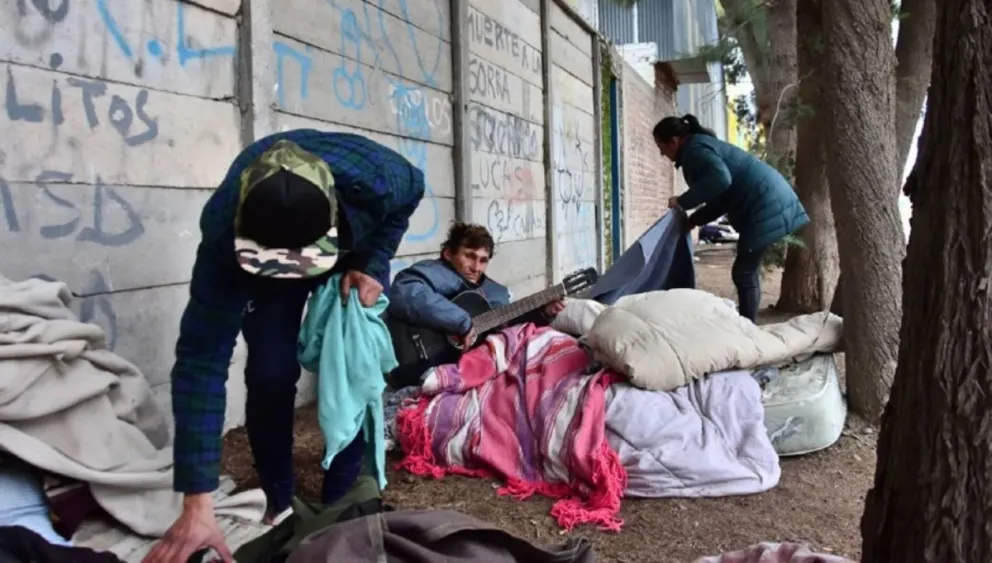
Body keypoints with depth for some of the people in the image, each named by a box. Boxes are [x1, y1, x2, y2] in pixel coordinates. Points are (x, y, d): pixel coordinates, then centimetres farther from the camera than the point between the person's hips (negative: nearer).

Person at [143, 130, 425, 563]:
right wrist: (197, 504, -43)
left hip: (355, 254, 1)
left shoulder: (373, 178, -42)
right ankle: (278, 505, 8)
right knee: (270, 375, -15)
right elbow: (201, 359, -41)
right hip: (256, 264, -1)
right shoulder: (224, 234, -43)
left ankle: (340, 503, 8)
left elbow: (412, 189, -14)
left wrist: (373, 263, -25)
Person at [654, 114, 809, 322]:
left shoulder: (694, 150, -11)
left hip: (765, 205, -11)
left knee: (743, 273, -7)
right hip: (767, 200, 11)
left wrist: (683, 201, -19)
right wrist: (692, 220, 18)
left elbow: (720, 179, -30)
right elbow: (722, 197, 23)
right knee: (748, 271, 14)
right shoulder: (701, 145, 21)